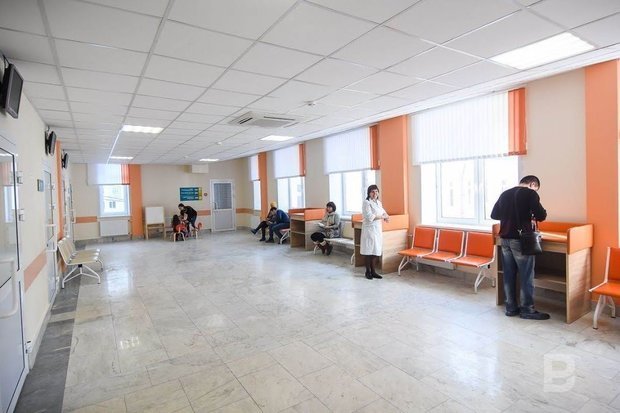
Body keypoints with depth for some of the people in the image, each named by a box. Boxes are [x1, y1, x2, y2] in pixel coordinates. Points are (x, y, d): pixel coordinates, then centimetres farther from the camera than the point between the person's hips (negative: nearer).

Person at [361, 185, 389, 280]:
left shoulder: (379, 202, 14)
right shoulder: (366, 202, -10)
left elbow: (383, 212, 30)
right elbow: (369, 217, -19)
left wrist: (386, 216, 6)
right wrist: (382, 217, -12)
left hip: (378, 229, 7)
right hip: (369, 229, -7)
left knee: (375, 251, 10)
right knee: (368, 251, -2)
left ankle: (373, 271, 18)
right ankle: (368, 272, 10)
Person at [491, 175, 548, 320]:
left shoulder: (504, 194, 12)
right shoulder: (530, 193, -6)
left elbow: (494, 215, 17)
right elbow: (541, 216, -10)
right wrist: (532, 216, 10)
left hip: (505, 238, 6)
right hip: (521, 239, -6)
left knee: (508, 275, 10)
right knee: (526, 276, 4)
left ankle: (510, 308, 18)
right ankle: (527, 310, 12)